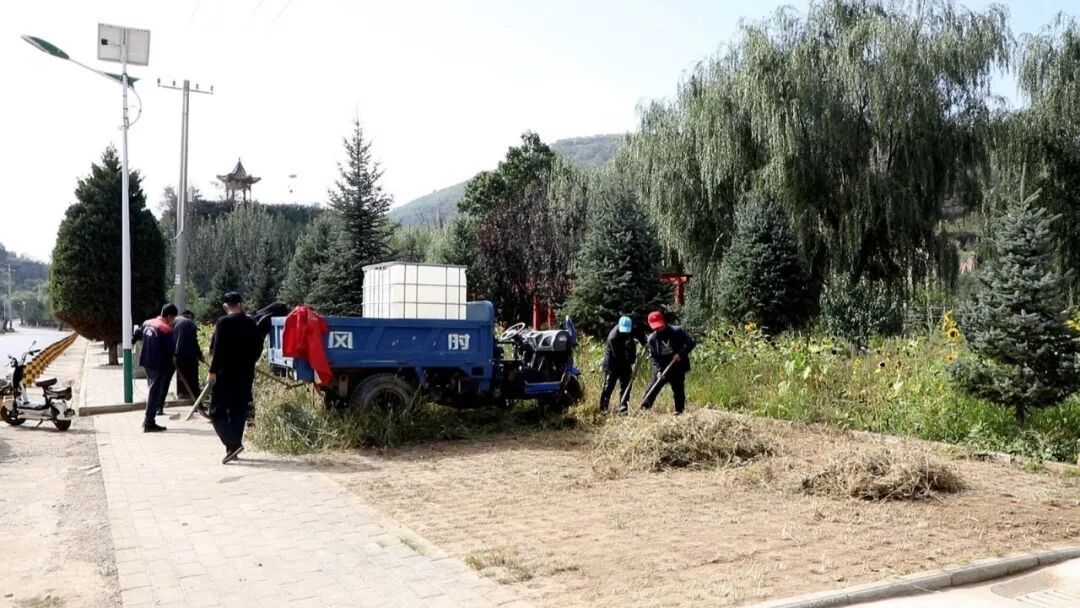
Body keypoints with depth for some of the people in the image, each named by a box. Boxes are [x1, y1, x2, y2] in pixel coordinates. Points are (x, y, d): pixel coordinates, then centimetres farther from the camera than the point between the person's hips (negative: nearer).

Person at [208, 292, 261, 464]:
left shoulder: (223, 322, -10)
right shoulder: (250, 323, 6)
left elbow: (218, 349, -14)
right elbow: (258, 348, 10)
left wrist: (213, 371, -9)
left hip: (226, 373, -5)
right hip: (246, 374, 5)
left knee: (217, 412, 0)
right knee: (238, 412, 11)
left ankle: (233, 444, -16)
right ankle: (234, 448, 13)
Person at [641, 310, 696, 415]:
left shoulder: (676, 331, -9)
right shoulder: (652, 338, -1)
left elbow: (691, 343, -6)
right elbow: (654, 358, 0)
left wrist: (681, 354, -20)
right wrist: (658, 371, -15)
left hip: (677, 367, -2)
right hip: (662, 369, 2)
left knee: (678, 390, 3)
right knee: (652, 389, -5)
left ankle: (679, 410, 16)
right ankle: (644, 408, -3)